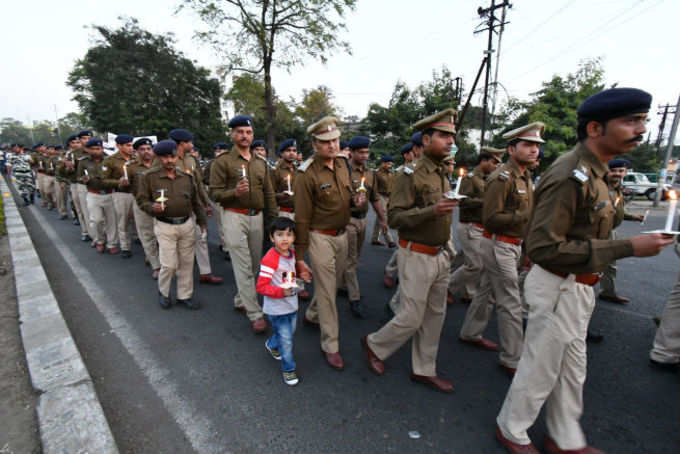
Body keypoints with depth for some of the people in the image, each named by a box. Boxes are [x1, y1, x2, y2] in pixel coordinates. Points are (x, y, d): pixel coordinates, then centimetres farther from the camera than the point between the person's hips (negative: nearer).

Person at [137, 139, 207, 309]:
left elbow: (195, 201, 11)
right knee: (169, 264, -2)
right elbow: (141, 200, 0)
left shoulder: (186, 176, 5)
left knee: (187, 262, 9)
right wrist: (152, 207, -21)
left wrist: (202, 221, 13)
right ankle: (163, 292, 27)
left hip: (187, 224, 3)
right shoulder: (149, 176, -4)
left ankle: (184, 295, 25)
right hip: (165, 226, -3)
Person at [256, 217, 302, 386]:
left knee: (289, 332, 26)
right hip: (277, 308, -8)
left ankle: (272, 345, 55)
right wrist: (281, 292, -33)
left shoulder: (292, 253, -1)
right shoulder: (269, 259, -26)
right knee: (286, 340, 3)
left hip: (292, 305, 8)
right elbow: (261, 286, -24)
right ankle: (288, 369, 26)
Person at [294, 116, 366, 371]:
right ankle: (330, 345, 19)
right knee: (326, 291, 2)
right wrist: (299, 257, -16)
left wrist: (355, 199, -7)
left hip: (342, 234, 7)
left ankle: (312, 315, 48)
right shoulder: (307, 174, -19)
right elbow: (302, 218, -18)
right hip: (321, 237, -7)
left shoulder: (342, 163, 3)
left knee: (334, 282, 21)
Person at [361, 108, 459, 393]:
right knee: (411, 318, 1)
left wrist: (446, 252, 20)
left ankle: (424, 370, 31)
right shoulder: (410, 174, -14)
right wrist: (432, 211, -32)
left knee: (435, 315, 14)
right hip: (416, 257, -8)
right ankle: (375, 345, 28)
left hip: (439, 255, 8)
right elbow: (395, 218, -20)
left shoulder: (443, 175, 12)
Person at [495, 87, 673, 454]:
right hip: (558, 289, -10)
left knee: (571, 369, 22)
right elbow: (543, 247, -29)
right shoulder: (569, 175, -23)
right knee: (541, 368, 8)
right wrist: (627, 248, -26)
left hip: (576, 288, 10)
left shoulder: (591, 172, 9)